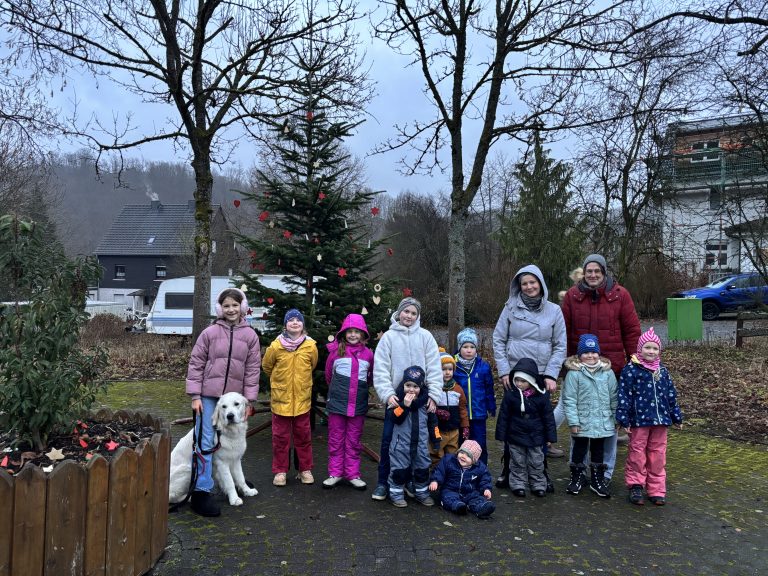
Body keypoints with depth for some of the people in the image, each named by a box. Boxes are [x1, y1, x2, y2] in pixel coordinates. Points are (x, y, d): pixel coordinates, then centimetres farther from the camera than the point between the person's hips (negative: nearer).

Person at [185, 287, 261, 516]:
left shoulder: (250, 336, 2)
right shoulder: (210, 332, -2)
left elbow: (252, 370, 3)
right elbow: (196, 364, 0)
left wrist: (249, 400, 0)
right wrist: (195, 396, -5)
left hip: (234, 397, 2)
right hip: (209, 395, -2)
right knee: (206, 442, -4)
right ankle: (201, 491, 0)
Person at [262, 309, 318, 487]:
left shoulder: (311, 346, -7)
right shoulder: (276, 345, -10)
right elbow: (267, 366, 7)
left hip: (302, 397, 1)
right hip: (281, 398, -1)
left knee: (303, 435, 10)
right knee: (281, 437, 8)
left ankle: (305, 469, 23)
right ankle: (280, 471, 19)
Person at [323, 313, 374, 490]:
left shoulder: (368, 354, 1)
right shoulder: (336, 351, -3)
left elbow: (371, 377, 16)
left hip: (358, 404, 1)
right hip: (337, 403, -1)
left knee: (354, 441, 10)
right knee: (336, 440, 8)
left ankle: (352, 474, 19)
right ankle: (335, 473, 18)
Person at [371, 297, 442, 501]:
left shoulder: (425, 336, 5)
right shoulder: (389, 337, 2)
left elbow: (434, 368, 1)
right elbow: (380, 369, -4)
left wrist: (434, 395, -8)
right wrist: (387, 394, -15)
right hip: (395, 398, -1)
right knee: (388, 441, 1)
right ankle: (383, 482, 14)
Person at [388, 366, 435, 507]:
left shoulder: (426, 399, 2)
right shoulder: (398, 399, -10)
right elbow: (396, 419, -21)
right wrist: (405, 405, -32)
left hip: (421, 442, 4)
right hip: (401, 442, -4)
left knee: (422, 468, 14)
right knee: (400, 468, 4)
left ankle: (422, 492, 30)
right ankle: (396, 493, 18)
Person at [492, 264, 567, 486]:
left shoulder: (554, 310, 2)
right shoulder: (511, 308, 0)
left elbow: (560, 346, 3)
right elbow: (498, 340, 2)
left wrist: (552, 375, -5)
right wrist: (503, 371, -5)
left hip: (542, 376, 1)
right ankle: (507, 470, 18)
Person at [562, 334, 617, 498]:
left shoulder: (607, 372, 0)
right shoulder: (574, 373, -11)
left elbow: (614, 397, 6)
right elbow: (569, 399, -11)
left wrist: (617, 418, 8)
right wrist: (573, 421, -13)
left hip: (602, 422, 3)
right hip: (582, 422, -3)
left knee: (598, 451, 15)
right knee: (579, 450, 11)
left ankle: (597, 480, 29)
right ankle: (577, 477, 29)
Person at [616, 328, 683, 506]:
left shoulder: (662, 371, 9)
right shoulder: (631, 370, -8)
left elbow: (671, 395, 17)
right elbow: (624, 395, -10)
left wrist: (676, 416, 19)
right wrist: (624, 419, -12)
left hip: (660, 419, 5)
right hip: (639, 419, -5)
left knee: (658, 454, 10)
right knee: (637, 452, 3)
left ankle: (656, 489, 18)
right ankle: (636, 485, 16)